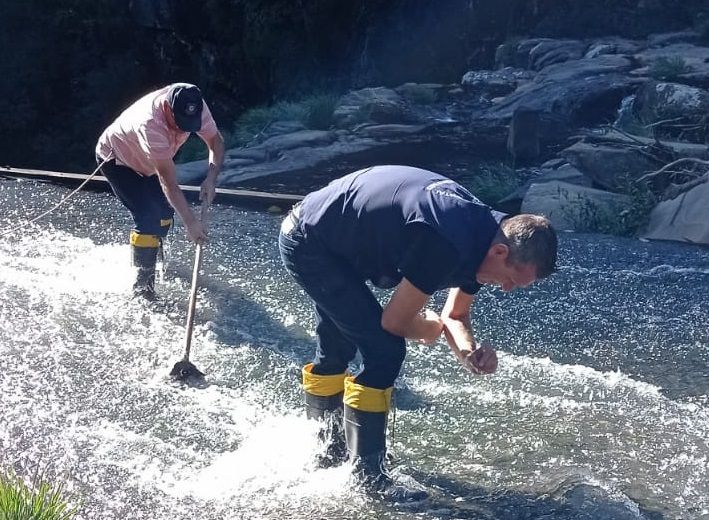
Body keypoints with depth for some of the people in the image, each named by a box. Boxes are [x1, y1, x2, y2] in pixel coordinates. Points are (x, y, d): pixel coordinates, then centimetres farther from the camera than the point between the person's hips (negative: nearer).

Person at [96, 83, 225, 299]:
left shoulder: (195, 108, -26)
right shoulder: (151, 124, -44)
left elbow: (216, 141, -10)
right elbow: (169, 182, -42)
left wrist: (211, 178, -26)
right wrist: (190, 221, -41)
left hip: (143, 161, 7)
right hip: (115, 158, -7)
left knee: (165, 212, 8)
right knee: (149, 218, -19)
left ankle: (152, 261, 35)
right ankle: (143, 287, -9)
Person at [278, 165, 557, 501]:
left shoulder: (482, 234, -3)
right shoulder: (446, 245, -32)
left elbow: (455, 316, 8)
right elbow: (395, 321, -21)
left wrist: (469, 350, -12)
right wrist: (430, 327, 0)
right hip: (308, 243, -10)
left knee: (336, 352, 23)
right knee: (385, 351, -12)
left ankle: (327, 455, 42)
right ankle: (366, 476, -1)